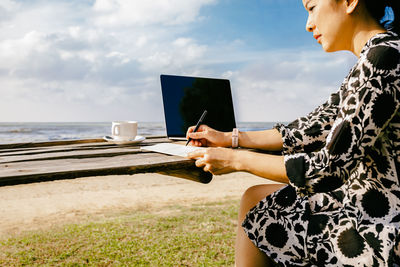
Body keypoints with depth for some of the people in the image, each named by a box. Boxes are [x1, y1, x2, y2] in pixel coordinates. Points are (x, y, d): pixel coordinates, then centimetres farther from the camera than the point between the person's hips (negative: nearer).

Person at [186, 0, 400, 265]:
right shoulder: (371, 62, 9)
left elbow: (331, 167, -24)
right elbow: (312, 129, 11)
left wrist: (237, 160, -15)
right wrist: (230, 139, 10)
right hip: (367, 200, 9)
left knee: (254, 222, 2)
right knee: (255, 197, 12)